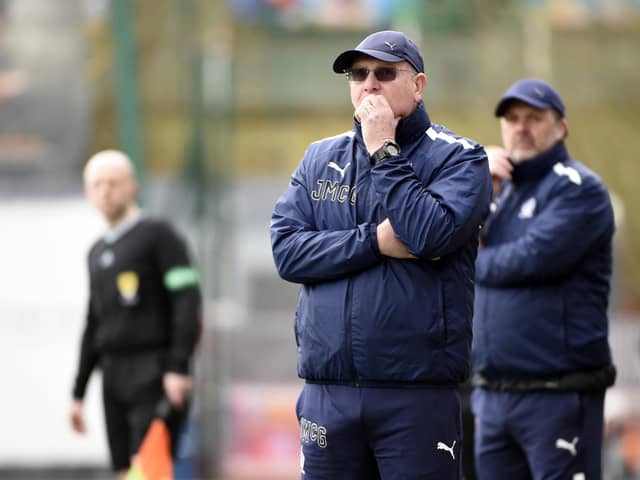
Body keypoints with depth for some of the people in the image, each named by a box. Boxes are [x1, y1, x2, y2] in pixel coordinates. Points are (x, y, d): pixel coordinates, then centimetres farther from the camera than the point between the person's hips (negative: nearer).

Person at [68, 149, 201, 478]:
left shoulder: (158, 235, -2)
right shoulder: (97, 253, 19)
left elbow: (188, 300, -10)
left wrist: (179, 367, -18)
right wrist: (78, 393, 21)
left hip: (153, 376, -7)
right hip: (114, 376, 7)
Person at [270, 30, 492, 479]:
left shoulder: (458, 156, 1)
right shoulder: (319, 158, 14)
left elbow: (431, 235, -17)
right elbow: (286, 249, 1)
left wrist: (383, 153, -9)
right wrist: (375, 241, -10)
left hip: (418, 394, -4)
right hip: (328, 392, 4)